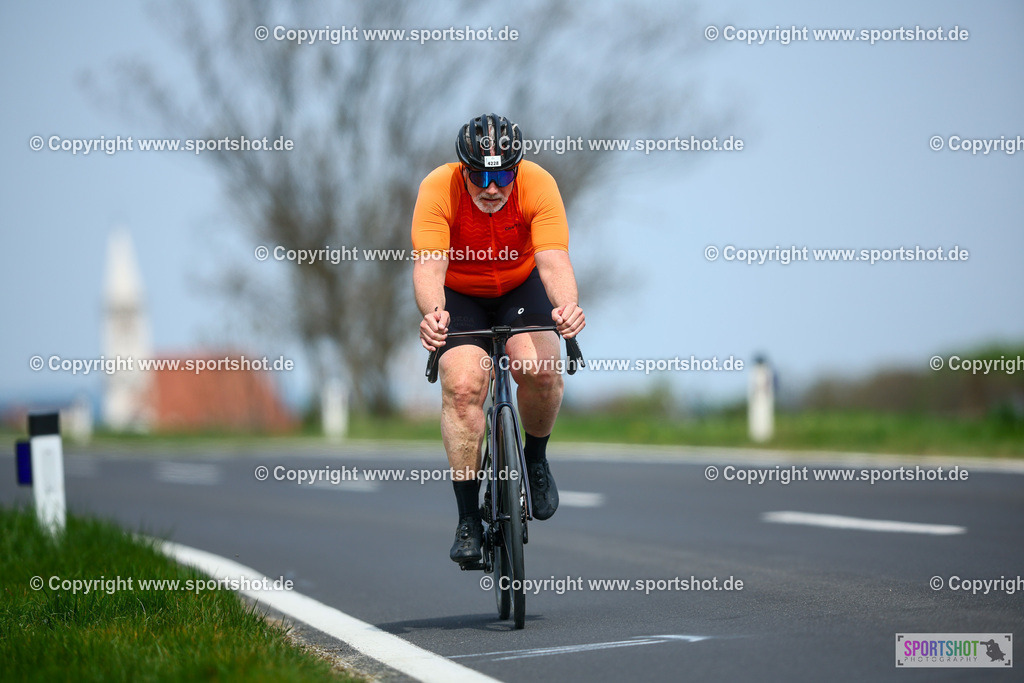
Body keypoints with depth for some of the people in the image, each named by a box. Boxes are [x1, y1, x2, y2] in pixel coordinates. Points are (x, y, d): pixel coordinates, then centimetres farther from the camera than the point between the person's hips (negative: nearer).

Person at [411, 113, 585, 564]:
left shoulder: (538, 185, -27)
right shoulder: (437, 189, -29)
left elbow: (553, 260, -37)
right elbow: (428, 264, -38)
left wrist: (567, 306, -58)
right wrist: (431, 312, -59)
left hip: (521, 286, 1)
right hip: (459, 295, 0)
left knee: (540, 369, -25)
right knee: (463, 386, -21)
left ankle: (536, 459, 6)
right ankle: (468, 519, -12)